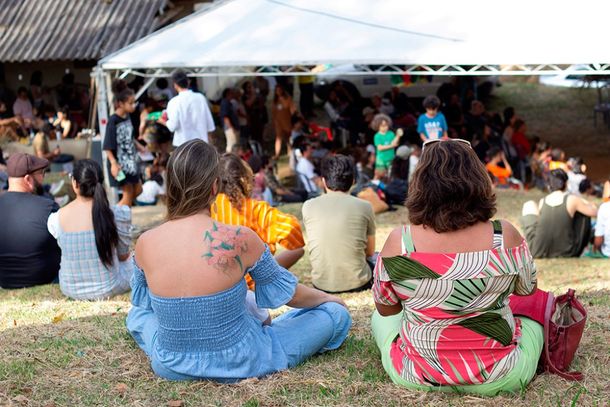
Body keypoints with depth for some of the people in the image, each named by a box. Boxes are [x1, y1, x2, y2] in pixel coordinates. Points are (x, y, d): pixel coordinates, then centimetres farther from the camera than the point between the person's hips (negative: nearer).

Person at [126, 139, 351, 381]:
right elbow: (287, 292, -5)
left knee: (138, 313, 36)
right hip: (238, 365, -4)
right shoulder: (239, 239, -22)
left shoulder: (145, 243, -13)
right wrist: (329, 298, 16)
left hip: (170, 367, 5)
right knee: (338, 314, 11)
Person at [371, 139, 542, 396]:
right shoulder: (505, 236, -17)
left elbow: (385, 308, -3)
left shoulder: (398, 242, -18)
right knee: (533, 313, 31)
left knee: (381, 317, 31)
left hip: (417, 377, 0)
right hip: (499, 379, 0)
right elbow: (528, 289, 2)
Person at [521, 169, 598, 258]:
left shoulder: (542, 202, 0)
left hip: (539, 253, 2)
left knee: (529, 205, 21)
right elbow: (594, 212, 5)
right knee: (586, 211, 17)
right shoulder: (572, 200, -8)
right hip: (566, 253, -1)